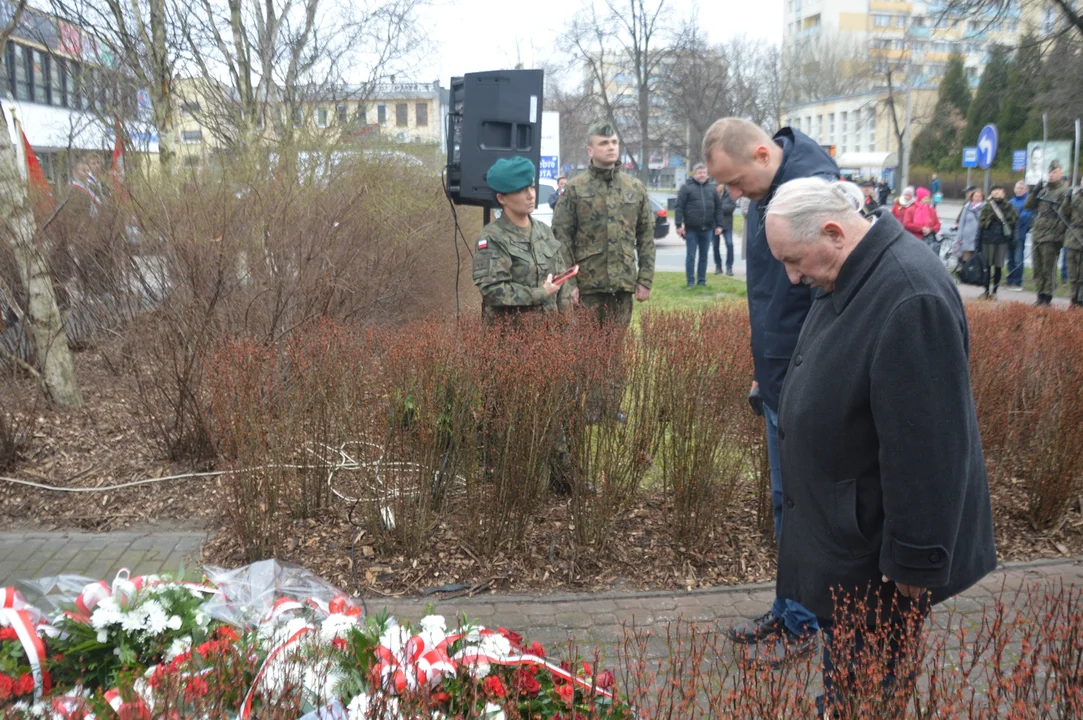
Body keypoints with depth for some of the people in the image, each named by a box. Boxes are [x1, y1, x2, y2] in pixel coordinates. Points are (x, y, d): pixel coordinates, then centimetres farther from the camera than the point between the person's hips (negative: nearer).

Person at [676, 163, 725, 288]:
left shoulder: (711, 189, 11)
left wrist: (719, 225, 6)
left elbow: (718, 208, 13)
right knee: (691, 255, 1)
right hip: (691, 229, -4)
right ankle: (690, 281, 7)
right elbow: (679, 207, -5)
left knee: (704, 256, 8)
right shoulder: (686, 187, -1)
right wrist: (679, 225, -11)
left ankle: (702, 281, 15)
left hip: (707, 229, 4)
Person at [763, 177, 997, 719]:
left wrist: (917, 557, -22)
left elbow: (927, 447, -27)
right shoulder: (852, 275, 3)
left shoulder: (911, 298, -29)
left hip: (875, 541, -9)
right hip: (842, 521, 9)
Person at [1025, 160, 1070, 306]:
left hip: (1051, 237, -6)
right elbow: (1028, 206, 11)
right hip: (1037, 235, 6)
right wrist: (1034, 192, -1)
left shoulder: (1064, 191, -5)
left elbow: (1063, 216, -12)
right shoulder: (1043, 188, 14)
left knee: (1048, 269, -4)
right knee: (1038, 268, 10)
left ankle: (1047, 297, 0)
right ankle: (1041, 294, 18)